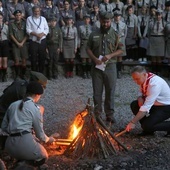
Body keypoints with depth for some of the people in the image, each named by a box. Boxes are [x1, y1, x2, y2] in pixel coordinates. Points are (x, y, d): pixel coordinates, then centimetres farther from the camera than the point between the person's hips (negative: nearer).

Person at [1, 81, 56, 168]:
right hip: (25, 142, -6)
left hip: (9, 145, 6)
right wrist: (48, 139, 29)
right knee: (43, 156, 24)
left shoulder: (12, 105, 16)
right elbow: (39, 133, 8)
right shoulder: (35, 108, 0)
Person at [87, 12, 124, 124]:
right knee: (97, 92, 6)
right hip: (97, 66, 1)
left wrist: (110, 55, -15)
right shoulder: (94, 34, 6)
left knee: (110, 91, 3)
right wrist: (94, 58, -9)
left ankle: (110, 114, 14)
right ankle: (97, 113, 18)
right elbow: (88, 48, 8)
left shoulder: (115, 34, 2)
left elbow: (121, 50, 1)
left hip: (110, 67, -1)